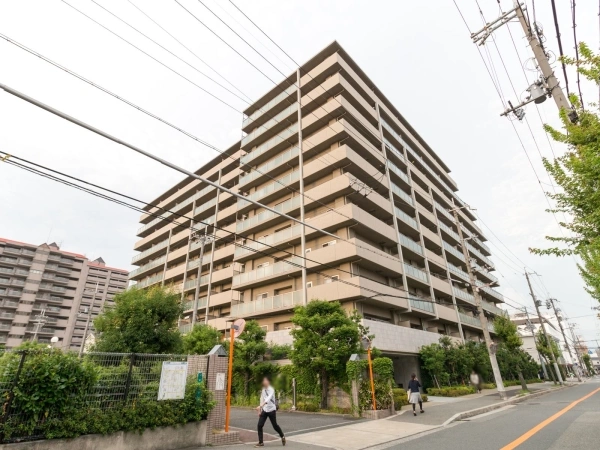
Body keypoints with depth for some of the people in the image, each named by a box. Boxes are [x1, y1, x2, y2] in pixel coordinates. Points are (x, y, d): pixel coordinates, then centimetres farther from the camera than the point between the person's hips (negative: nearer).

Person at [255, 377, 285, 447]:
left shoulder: (271, 390, -18)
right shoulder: (263, 390, 5)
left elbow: (268, 398, -34)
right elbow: (262, 399, 13)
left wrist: (261, 406, -46)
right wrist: (260, 410, 14)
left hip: (271, 410, -6)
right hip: (264, 410, 6)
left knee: (275, 425, 6)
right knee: (259, 425, -4)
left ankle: (282, 437, 32)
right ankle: (261, 442, 10)